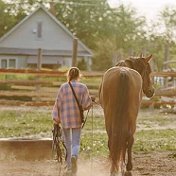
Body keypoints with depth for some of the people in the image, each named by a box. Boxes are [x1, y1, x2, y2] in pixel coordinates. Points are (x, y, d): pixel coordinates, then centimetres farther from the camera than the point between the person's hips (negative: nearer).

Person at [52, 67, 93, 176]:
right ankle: (74, 156, -31)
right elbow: (88, 104, -4)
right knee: (76, 143, 2)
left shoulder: (63, 87, -2)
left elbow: (58, 103, -4)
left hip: (65, 119, 1)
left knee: (67, 143, 15)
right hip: (77, 119, -1)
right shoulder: (83, 87, -3)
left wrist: (56, 118, -1)